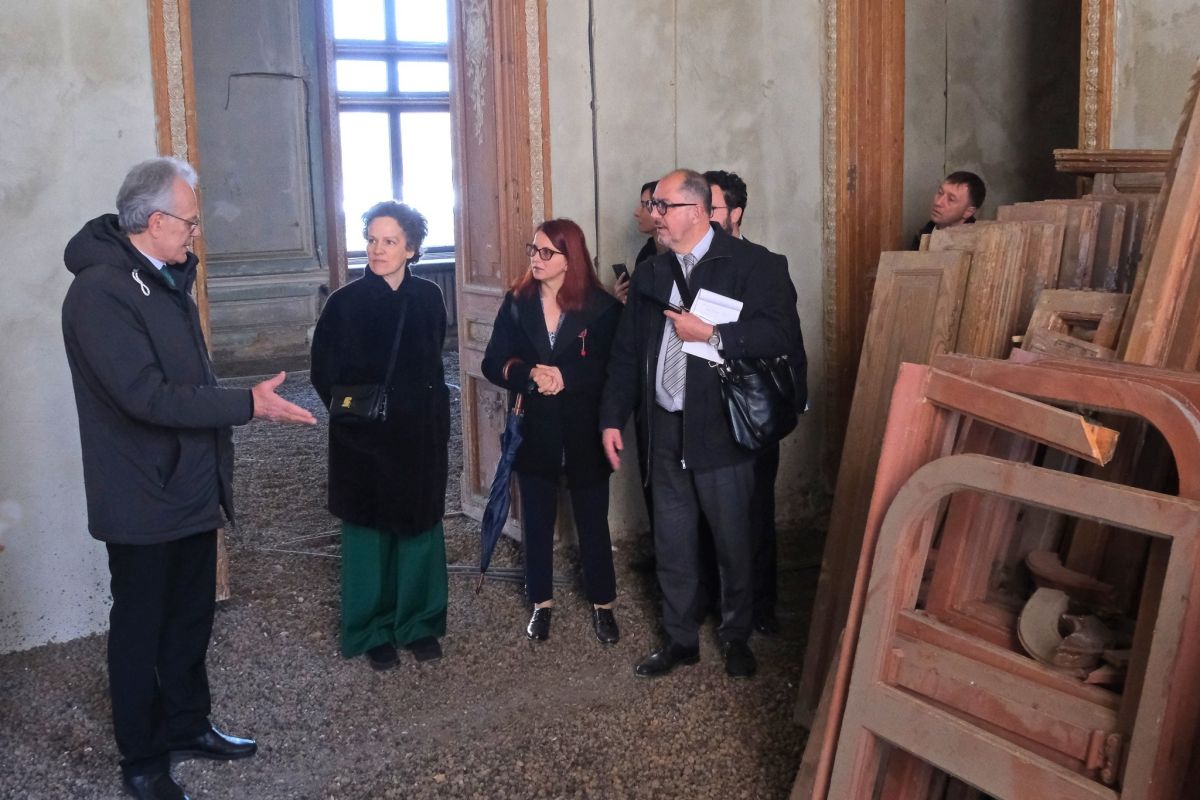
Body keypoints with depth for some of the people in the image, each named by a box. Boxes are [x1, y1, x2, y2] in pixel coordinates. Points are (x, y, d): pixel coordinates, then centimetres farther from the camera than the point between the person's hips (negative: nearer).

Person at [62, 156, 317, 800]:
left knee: (191, 617, 20)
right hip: (143, 501, -8)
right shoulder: (99, 291, -21)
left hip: (193, 489, 9)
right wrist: (248, 405, -24)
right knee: (140, 628, 7)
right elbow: (146, 395, -27)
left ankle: (188, 725, 37)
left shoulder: (168, 279, 9)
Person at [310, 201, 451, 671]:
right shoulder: (346, 303, -10)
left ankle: (418, 624, 26)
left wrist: (440, 427, 8)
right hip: (364, 442, -3)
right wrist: (354, 412, -11)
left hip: (421, 437, 3)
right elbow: (325, 376, -4)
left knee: (420, 531, 11)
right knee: (369, 536, 8)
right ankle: (373, 633, 21)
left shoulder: (428, 298, 0)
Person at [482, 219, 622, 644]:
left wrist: (564, 377, -23)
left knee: (592, 521, 9)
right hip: (534, 431, 2)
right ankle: (541, 603, 29)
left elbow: (613, 368, -12)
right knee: (537, 521, 13)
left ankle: (602, 604, 25)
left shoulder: (601, 306, -8)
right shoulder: (516, 303, 0)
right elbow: (494, 363, -3)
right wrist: (530, 374, -22)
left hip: (584, 432, -2)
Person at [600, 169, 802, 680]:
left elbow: (782, 332, -18)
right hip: (664, 430, 5)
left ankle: (736, 637, 27)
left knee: (733, 542, 7)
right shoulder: (650, 276, 12)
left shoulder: (751, 265, -6)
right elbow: (626, 353, 14)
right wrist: (612, 418, 10)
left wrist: (712, 335, -18)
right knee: (672, 544, 12)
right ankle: (680, 639, 28)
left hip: (721, 428, -5)